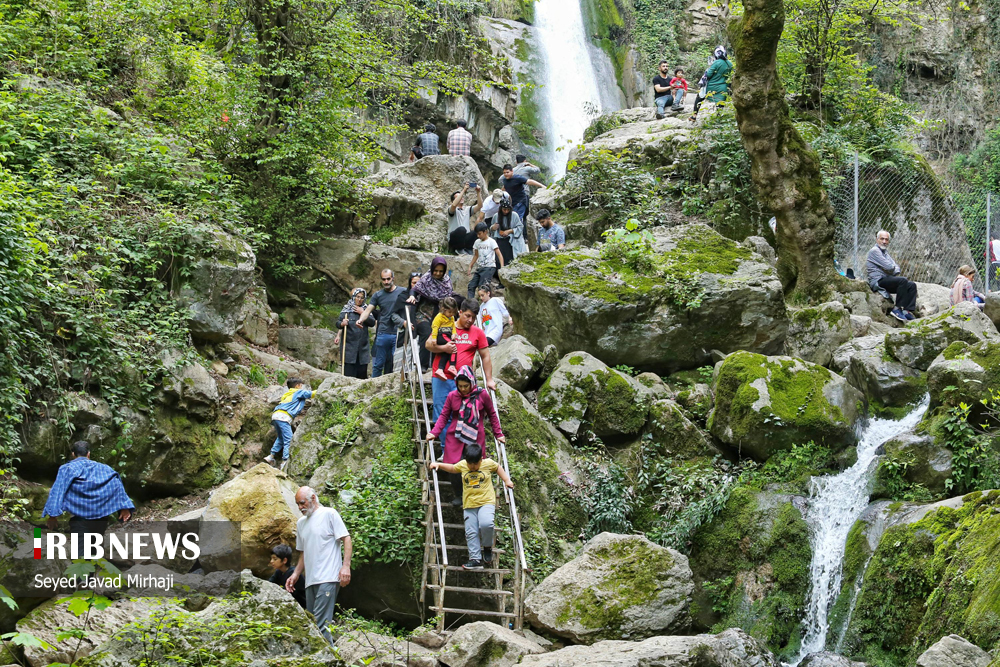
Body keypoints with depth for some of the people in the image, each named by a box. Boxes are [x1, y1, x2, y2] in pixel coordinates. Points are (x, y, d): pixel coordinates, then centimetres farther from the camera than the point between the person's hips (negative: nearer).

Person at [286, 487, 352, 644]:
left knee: (321, 623, -16)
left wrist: (346, 566, -15)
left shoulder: (329, 514, -1)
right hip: (310, 580, 8)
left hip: (328, 578, -8)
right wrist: (296, 574, 18)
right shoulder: (301, 523, 20)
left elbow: (346, 539, -5)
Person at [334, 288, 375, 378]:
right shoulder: (347, 309, 3)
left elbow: (372, 323, 0)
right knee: (349, 372, -8)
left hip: (362, 346, 3)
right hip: (349, 346, -3)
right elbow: (337, 323, -2)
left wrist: (362, 313, -8)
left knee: (362, 372, 3)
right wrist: (342, 323, -24)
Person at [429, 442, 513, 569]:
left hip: (486, 502, -3)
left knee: (486, 524, -28)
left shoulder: (488, 463, 1)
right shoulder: (462, 465, 7)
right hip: (469, 505, 4)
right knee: (471, 532, -3)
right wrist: (439, 465, 17)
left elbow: (498, 468, 21)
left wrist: (507, 480, 13)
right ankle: (475, 559, 0)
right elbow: (452, 468, 27)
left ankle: (487, 547, -2)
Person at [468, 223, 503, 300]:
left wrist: (502, 267, -22)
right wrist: (470, 266, 19)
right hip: (479, 268, 7)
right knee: (471, 285, -4)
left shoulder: (491, 242, -6)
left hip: (489, 267, -7)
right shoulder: (477, 242, 12)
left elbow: (499, 255, -10)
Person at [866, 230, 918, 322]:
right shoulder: (874, 251, -7)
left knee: (912, 285, -2)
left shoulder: (885, 252, 24)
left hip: (887, 280, 10)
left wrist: (896, 270, -5)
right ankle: (898, 310, -25)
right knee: (903, 280, -28)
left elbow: (897, 268, 17)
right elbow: (888, 267, -16)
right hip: (878, 282, -10)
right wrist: (895, 268, 6)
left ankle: (908, 311, -11)